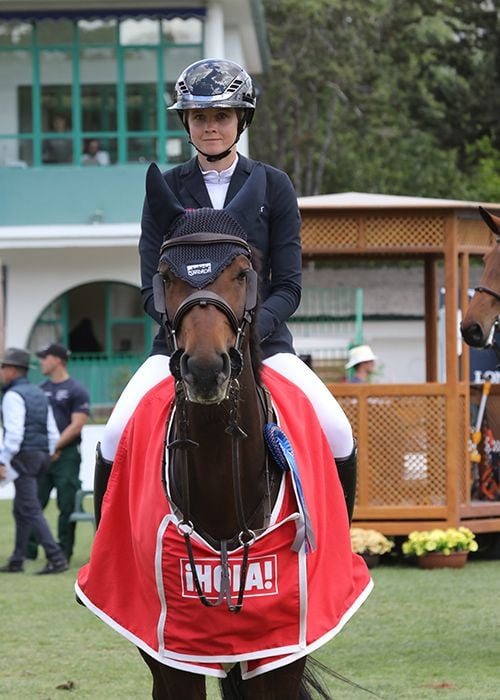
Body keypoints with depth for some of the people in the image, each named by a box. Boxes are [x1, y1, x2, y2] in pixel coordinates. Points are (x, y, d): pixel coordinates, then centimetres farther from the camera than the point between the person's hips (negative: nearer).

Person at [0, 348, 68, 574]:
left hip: (24, 456, -9)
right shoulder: (39, 394, 17)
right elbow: (53, 432, 17)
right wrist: (48, 456, 22)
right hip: (42, 454, 9)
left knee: (31, 510, -10)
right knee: (21, 511, 15)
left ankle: (56, 558, -18)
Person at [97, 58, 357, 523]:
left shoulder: (273, 187, 5)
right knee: (116, 439, -23)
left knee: (338, 435, -19)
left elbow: (288, 286, 1)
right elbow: (152, 288, 2)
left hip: (262, 340, 0)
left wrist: (251, 327, -18)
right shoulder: (165, 190, 5)